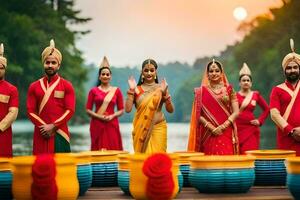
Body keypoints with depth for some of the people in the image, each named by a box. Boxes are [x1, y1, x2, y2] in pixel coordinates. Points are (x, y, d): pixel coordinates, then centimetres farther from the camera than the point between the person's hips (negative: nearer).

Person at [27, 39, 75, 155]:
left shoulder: (66, 86, 3)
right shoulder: (34, 86, 8)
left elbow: (70, 110, -4)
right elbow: (30, 111, 4)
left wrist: (53, 126, -13)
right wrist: (43, 126, -11)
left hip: (60, 133, -1)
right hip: (41, 134, 2)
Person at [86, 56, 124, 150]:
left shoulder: (116, 91, 8)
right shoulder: (93, 91, 6)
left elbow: (121, 110, 8)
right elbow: (88, 110, 4)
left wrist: (112, 116, -9)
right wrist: (99, 116, -11)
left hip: (112, 124, 1)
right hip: (97, 125, -1)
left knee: (113, 149, -3)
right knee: (98, 150, -2)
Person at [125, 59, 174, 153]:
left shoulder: (161, 88, 4)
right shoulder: (137, 89, 4)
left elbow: (170, 110, -1)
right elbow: (128, 109, -4)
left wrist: (165, 93, -13)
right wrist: (131, 90, -7)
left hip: (158, 128, 0)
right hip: (141, 129, 0)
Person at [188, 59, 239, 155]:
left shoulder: (228, 89, 7)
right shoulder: (201, 91, 7)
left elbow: (236, 112, 3)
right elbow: (198, 114, 3)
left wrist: (222, 126, -9)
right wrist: (211, 127, -9)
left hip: (226, 133, 0)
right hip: (208, 134, 0)